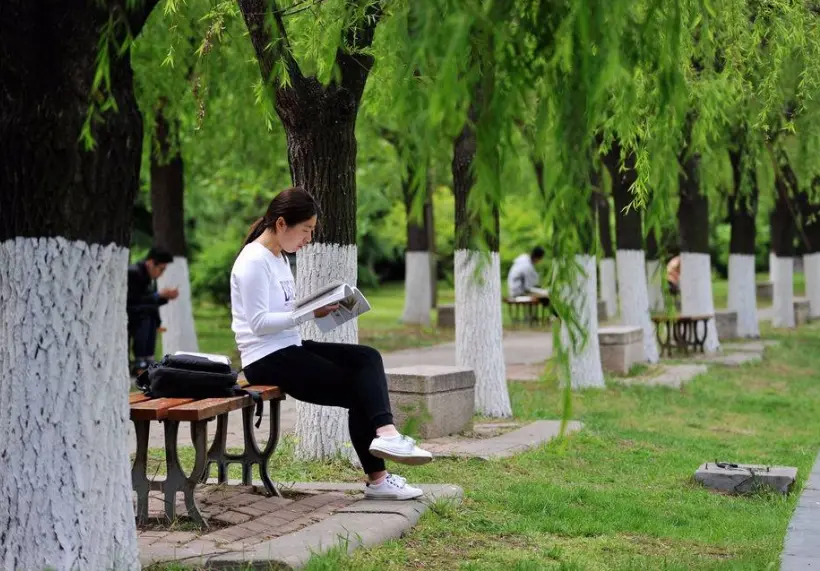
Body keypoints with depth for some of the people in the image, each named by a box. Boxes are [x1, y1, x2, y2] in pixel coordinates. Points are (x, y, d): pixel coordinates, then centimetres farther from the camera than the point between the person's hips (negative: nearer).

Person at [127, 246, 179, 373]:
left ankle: (148, 359, -2)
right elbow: (134, 301, -26)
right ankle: (139, 362, -23)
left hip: (129, 312, 10)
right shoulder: (134, 273, -20)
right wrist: (159, 295, -20)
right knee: (146, 311, -24)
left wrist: (166, 296, -3)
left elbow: (150, 301, 13)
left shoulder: (150, 275, 8)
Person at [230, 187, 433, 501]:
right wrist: (311, 313, -24)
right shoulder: (253, 262, -15)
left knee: (367, 357, -6)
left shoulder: (278, 257, 15)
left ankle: (385, 433, -21)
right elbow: (259, 322, -21)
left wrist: (320, 307, 1)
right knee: (358, 389, -8)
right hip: (267, 359, -9)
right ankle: (377, 479, -4)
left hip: (289, 348, 9)